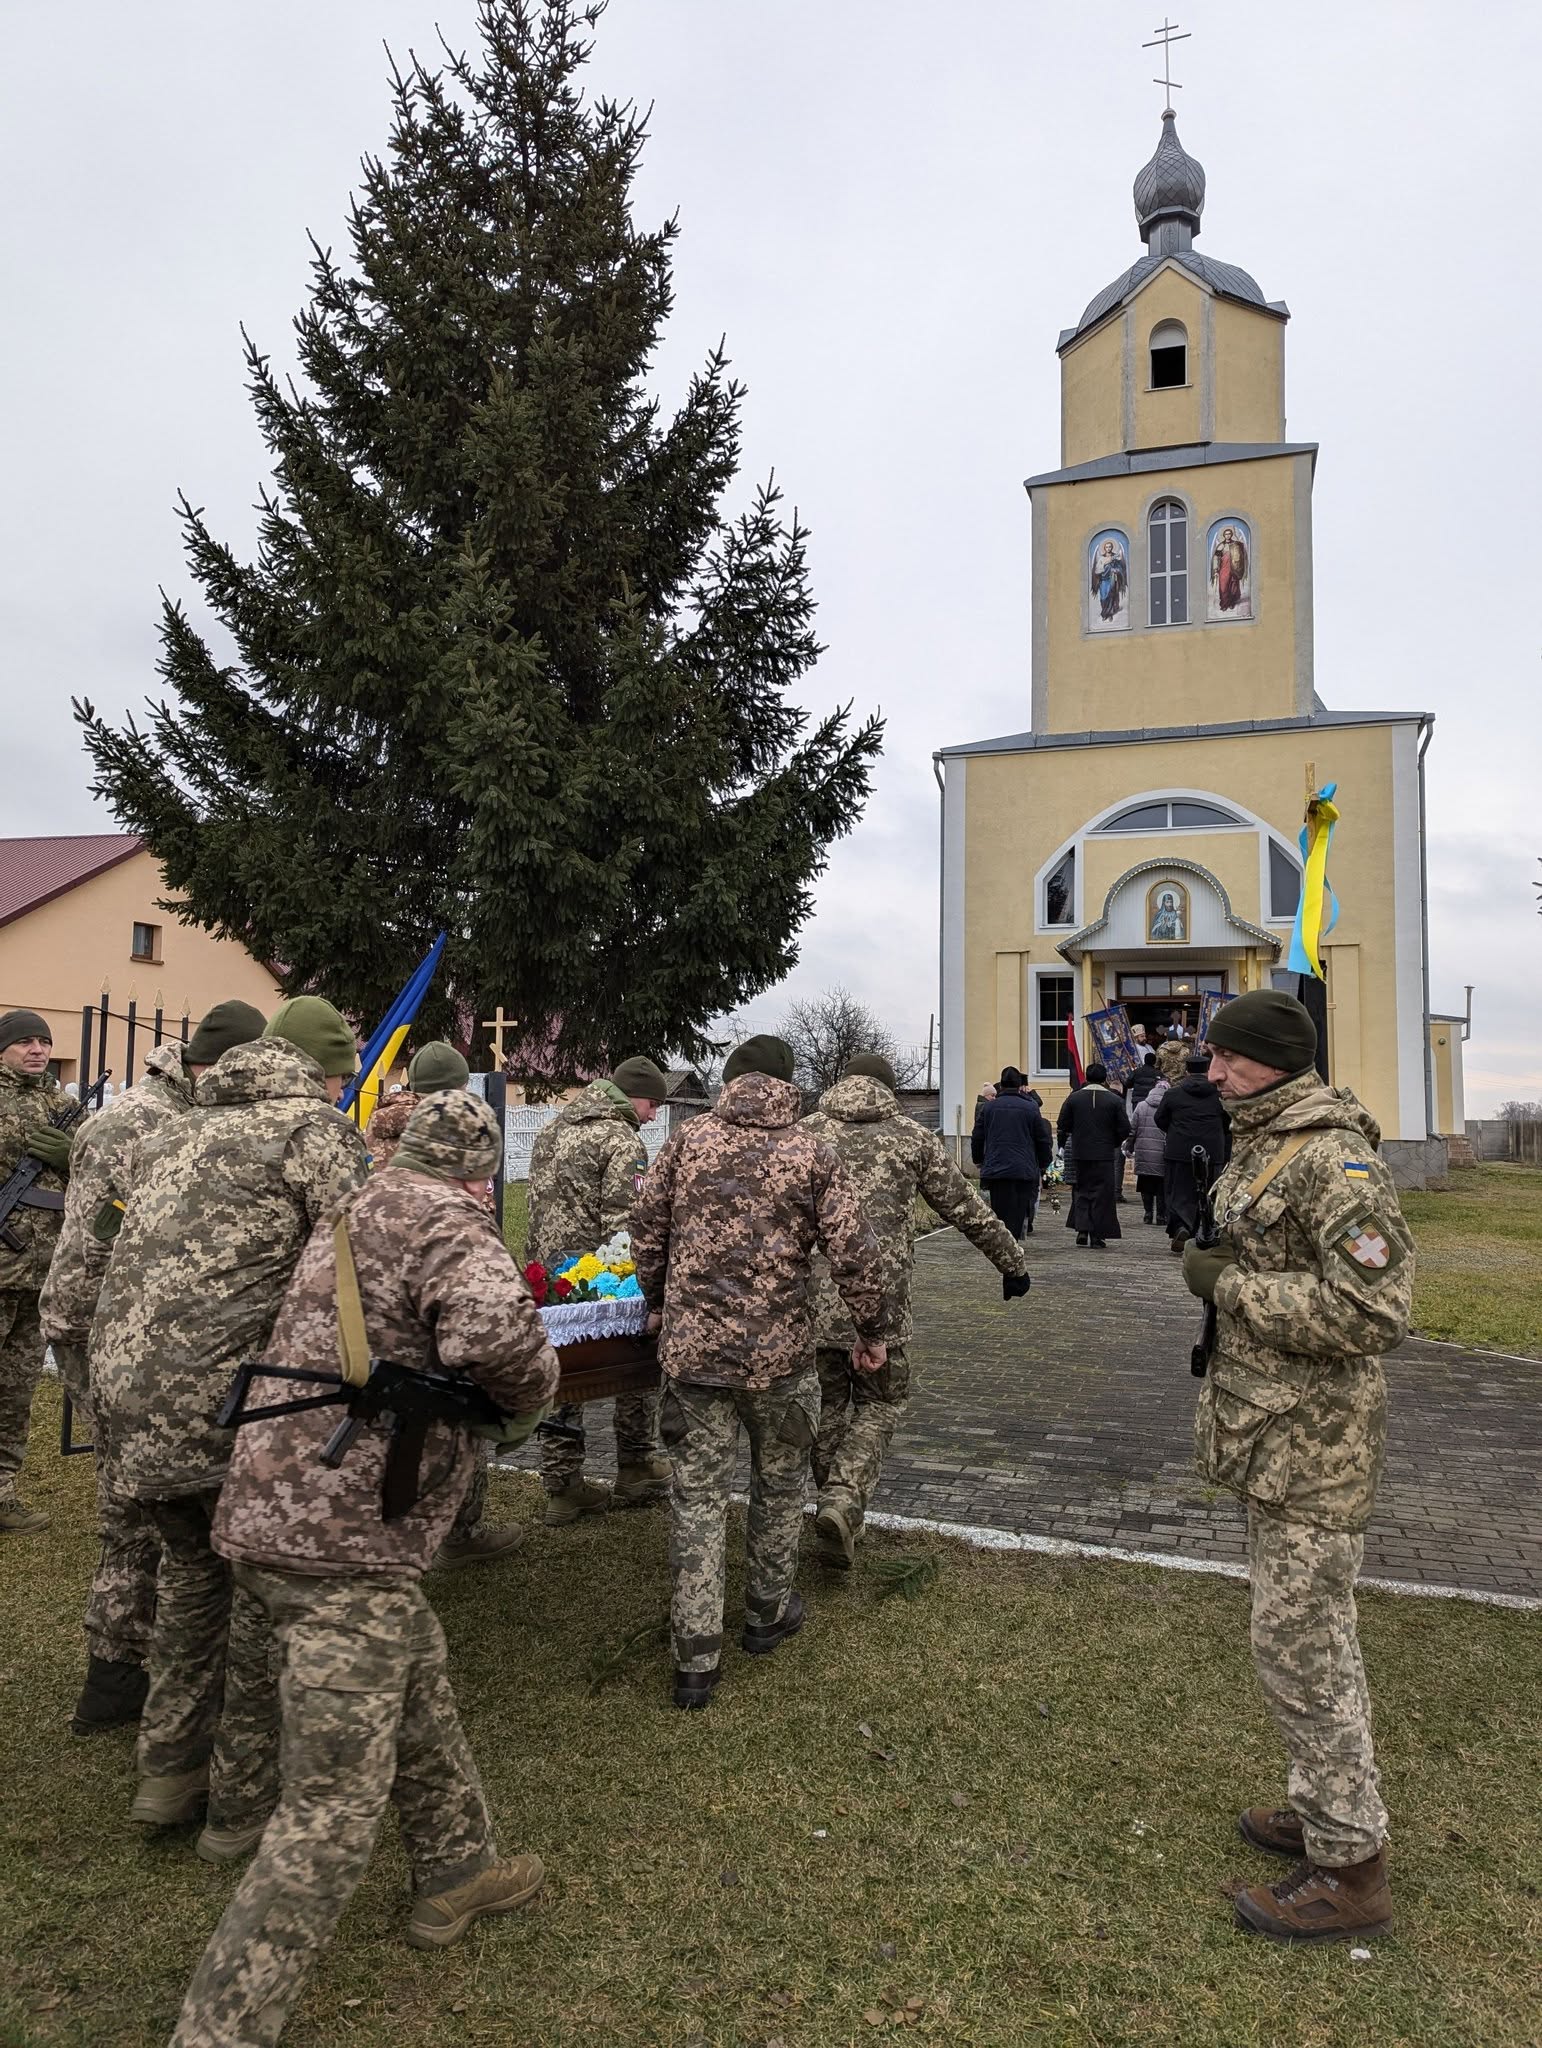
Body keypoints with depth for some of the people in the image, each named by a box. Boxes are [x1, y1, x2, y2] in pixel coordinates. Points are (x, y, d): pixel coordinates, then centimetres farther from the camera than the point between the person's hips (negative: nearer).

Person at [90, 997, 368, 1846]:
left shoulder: (176, 1132, 20)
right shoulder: (314, 1128, -5)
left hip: (128, 1391, 8)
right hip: (226, 1400, -8)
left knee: (193, 1570, 26)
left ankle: (169, 1772, 38)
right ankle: (243, 1805, 20)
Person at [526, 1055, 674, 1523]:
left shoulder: (552, 1129, 16)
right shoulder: (622, 1139, -12)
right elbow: (624, 1221, -19)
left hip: (548, 1270, 8)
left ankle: (562, 1487, 16)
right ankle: (638, 1469, 22)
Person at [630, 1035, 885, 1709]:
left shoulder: (689, 1139, 0)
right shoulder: (812, 1153, -5)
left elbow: (645, 1227, 4)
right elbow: (853, 1253, -9)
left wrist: (660, 1301, 20)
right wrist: (871, 1331, 5)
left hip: (692, 1345, 1)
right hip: (779, 1350, -1)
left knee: (697, 1495, 9)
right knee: (778, 1485, 21)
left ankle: (695, 1660, 11)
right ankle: (767, 1615, 37)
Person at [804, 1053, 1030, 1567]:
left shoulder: (805, 1132, 8)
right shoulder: (912, 1137, 6)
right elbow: (967, 1211, 11)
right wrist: (1013, 1262, 24)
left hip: (809, 1297, 2)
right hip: (878, 1300, -2)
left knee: (828, 1403, 19)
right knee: (880, 1403, 13)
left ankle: (834, 1504, 27)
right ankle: (843, 1502, -5)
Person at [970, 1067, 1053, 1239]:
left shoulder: (987, 1107, 6)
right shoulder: (1030, 1108, 1)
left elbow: (977, 1139, 9)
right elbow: (1043, 1140, 4)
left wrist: (978, 1160, 25)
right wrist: (1044, 1165, 17)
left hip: (995, 1171, 2)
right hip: (1024, 1172, -2)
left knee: (998, 1214, 8)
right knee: (1017, 1214, 0)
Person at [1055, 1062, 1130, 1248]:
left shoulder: (1073, 1098, -1)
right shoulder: (1115, 1100, -5)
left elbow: (1062, 1126, 0)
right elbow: (1124, 1129, -4)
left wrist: (1063, 1143, 16)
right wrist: (1113, 1143, 13)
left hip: (1081, 1154, 2)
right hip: (1105, 1155, -2)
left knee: (1083, 1191, 15)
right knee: (1102, 1194, 5)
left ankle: (1082, 1229, 2)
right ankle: (1097, 1236, 4)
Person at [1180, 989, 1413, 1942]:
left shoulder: (1335, 1158, -22)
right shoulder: (1261, 1145, 9)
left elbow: (1371, 1312, -28)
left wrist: (1230, 1283, -22)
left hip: (1314, 1442, -10)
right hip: (1275, 1432, 10)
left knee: (1301, 1646, 0)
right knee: (1306, 1627, 20)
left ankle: (1349, 1870, 15)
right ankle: (1327, 1809, 36)